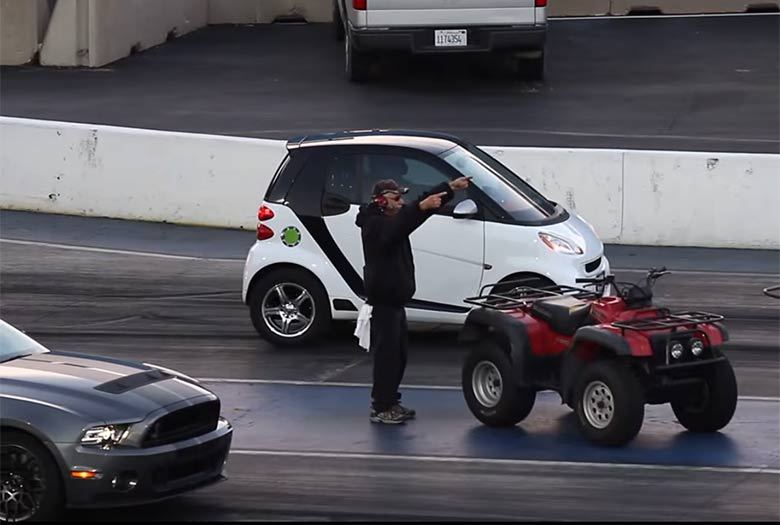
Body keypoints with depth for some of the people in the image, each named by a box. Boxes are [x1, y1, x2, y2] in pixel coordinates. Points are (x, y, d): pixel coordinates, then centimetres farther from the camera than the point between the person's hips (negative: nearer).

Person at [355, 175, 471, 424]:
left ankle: (390, 402, 24)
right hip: (383, 298, -10)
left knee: (398, 354, 16)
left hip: (395, 298, 10)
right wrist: (422, 207, -48)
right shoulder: (374, 224, -16)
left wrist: (451, 188, 3)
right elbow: (395, 229, -38)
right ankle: (381, 408, -6)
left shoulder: (392, 218, 12)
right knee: (387, 353, -9)